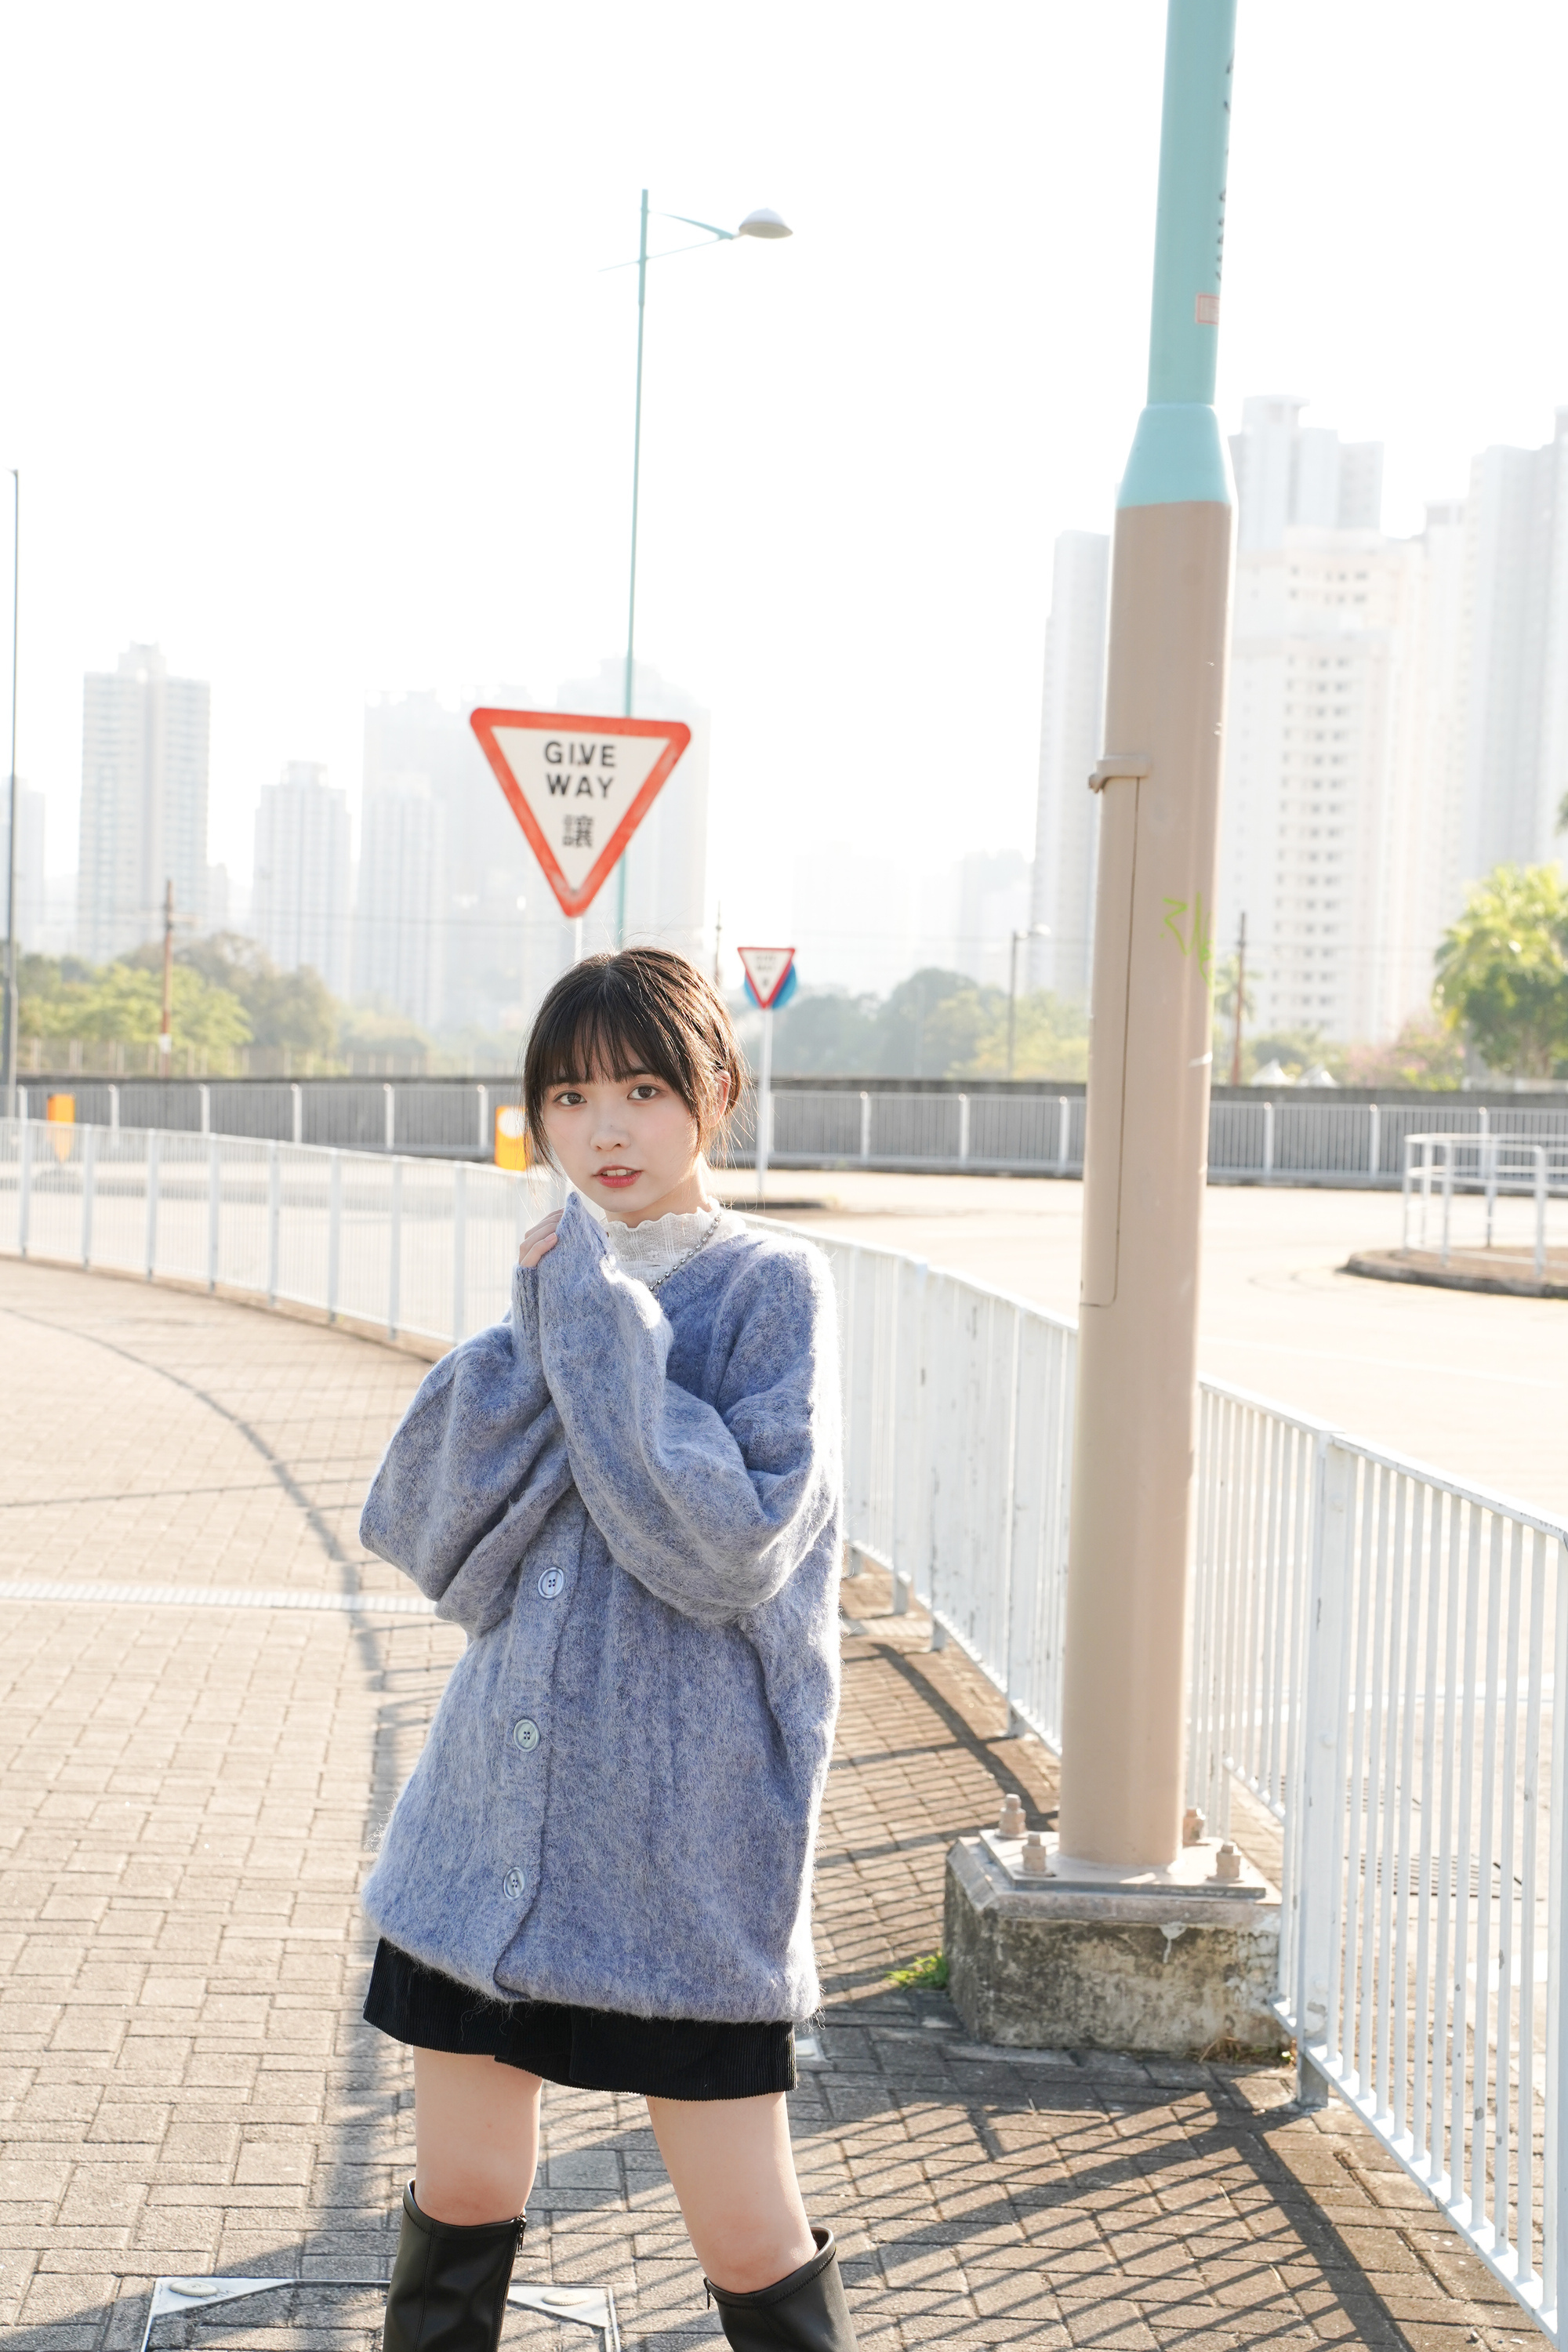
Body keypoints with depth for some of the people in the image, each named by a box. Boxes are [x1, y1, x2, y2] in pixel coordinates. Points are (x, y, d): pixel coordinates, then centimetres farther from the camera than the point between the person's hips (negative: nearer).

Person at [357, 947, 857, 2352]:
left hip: (688, 1833, -5)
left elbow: (734, 1546, -20)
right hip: (501, 1812, 5)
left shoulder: (772, 1288, -8)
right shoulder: (555, 1288, 9)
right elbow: (418, 1531, -1)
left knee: (749, 2238, 4)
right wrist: (541, 1331, -12)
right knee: (461, 2194, 14)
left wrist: (604, 1329, -18)